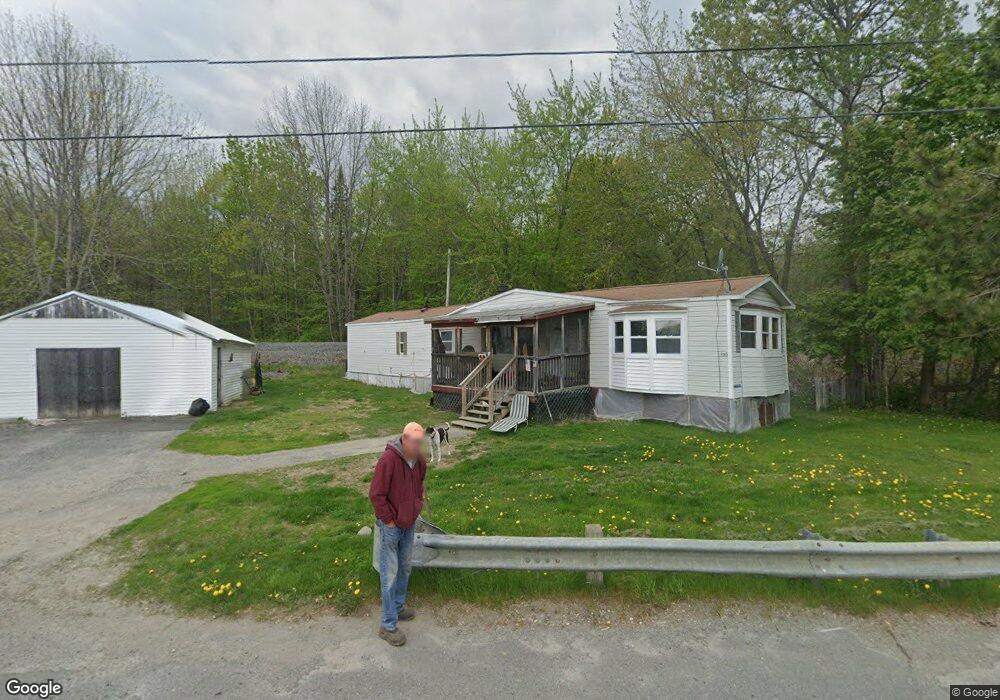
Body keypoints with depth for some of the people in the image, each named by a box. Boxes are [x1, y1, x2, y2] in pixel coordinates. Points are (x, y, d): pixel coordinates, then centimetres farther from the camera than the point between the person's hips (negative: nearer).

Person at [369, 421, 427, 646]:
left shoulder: (420, 460, -4)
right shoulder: (388, 459, -26)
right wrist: (390, 521, -16)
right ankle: (388, 625, 15)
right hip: (390, 527, -7)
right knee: (390, 575, 3)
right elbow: (376, 495, -22)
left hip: (409, 525, 7)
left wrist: (417, 505, 8)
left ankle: (398, 605, 42)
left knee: (405, 568, 21)